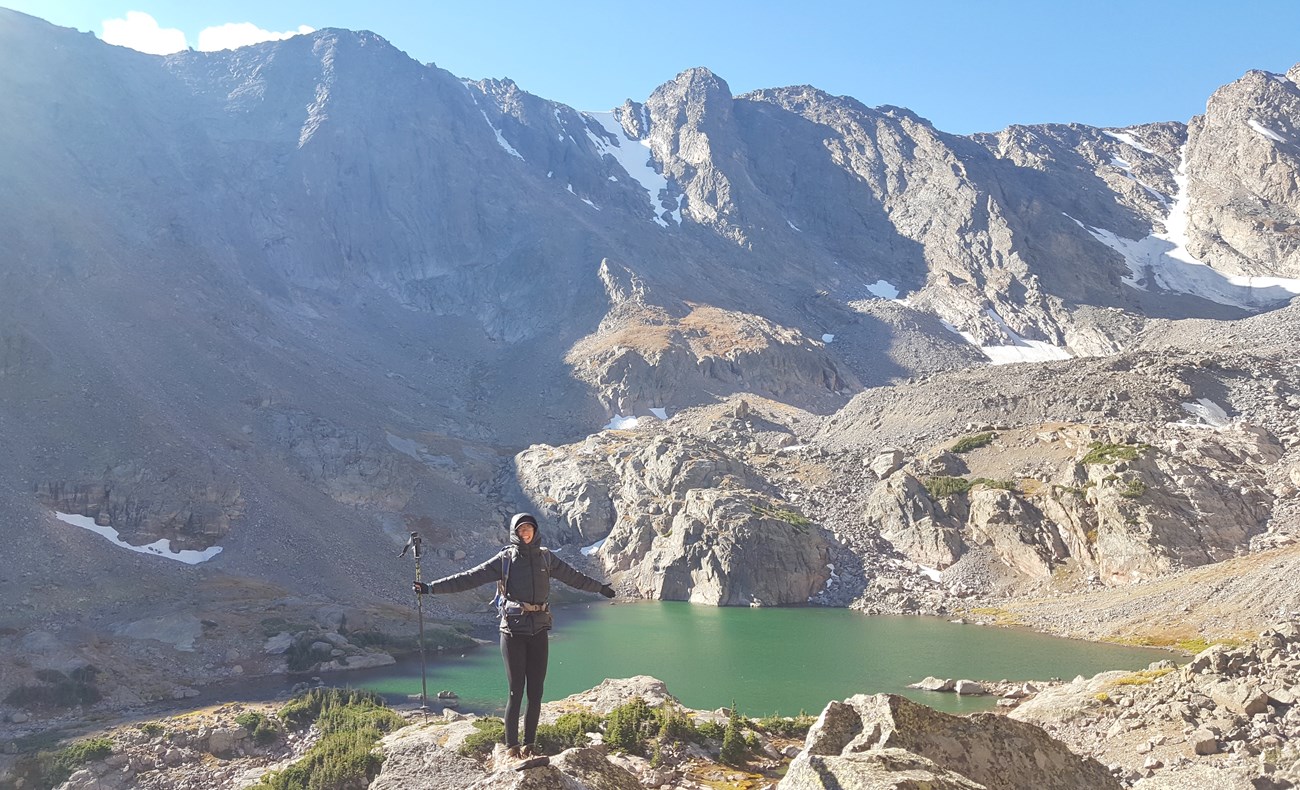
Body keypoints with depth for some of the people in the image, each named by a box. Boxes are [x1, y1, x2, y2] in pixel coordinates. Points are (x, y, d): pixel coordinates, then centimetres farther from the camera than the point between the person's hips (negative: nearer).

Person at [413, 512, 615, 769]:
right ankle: (512, 750, 4)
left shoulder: (546, 557, 11)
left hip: (539, 631, 3)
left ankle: (529, 747, 14)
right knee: (516, 692, -4)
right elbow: (469, 578, -2)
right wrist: (432, 587, -8)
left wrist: (600, 587, 34)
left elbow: (573, 577, 25)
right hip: (513, 630, -3)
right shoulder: (505, 558, 1)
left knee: (536, 692, 4)